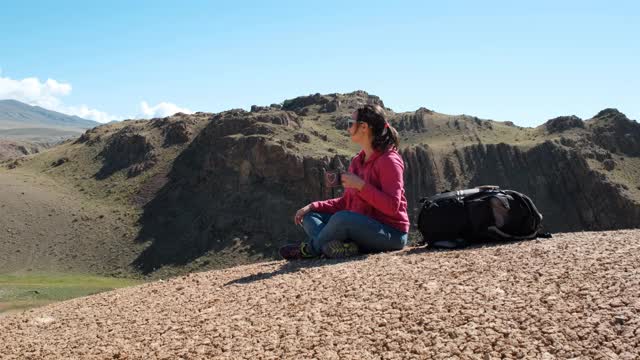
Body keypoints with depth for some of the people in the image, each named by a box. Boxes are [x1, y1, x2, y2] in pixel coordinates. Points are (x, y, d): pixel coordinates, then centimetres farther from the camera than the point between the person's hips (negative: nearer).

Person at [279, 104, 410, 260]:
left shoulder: (389, 160, -13)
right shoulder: (357, 161, 12)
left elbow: (392, 207, -22)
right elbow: (346, 202, 15)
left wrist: (361, 185, -25)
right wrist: (313, 207, 3)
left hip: (391, 233, -9)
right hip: (362, 227, 9)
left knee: (342, 218, -35)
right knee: (310, 216, 4)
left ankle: (311, 248, -7)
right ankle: (336, 248, -26)